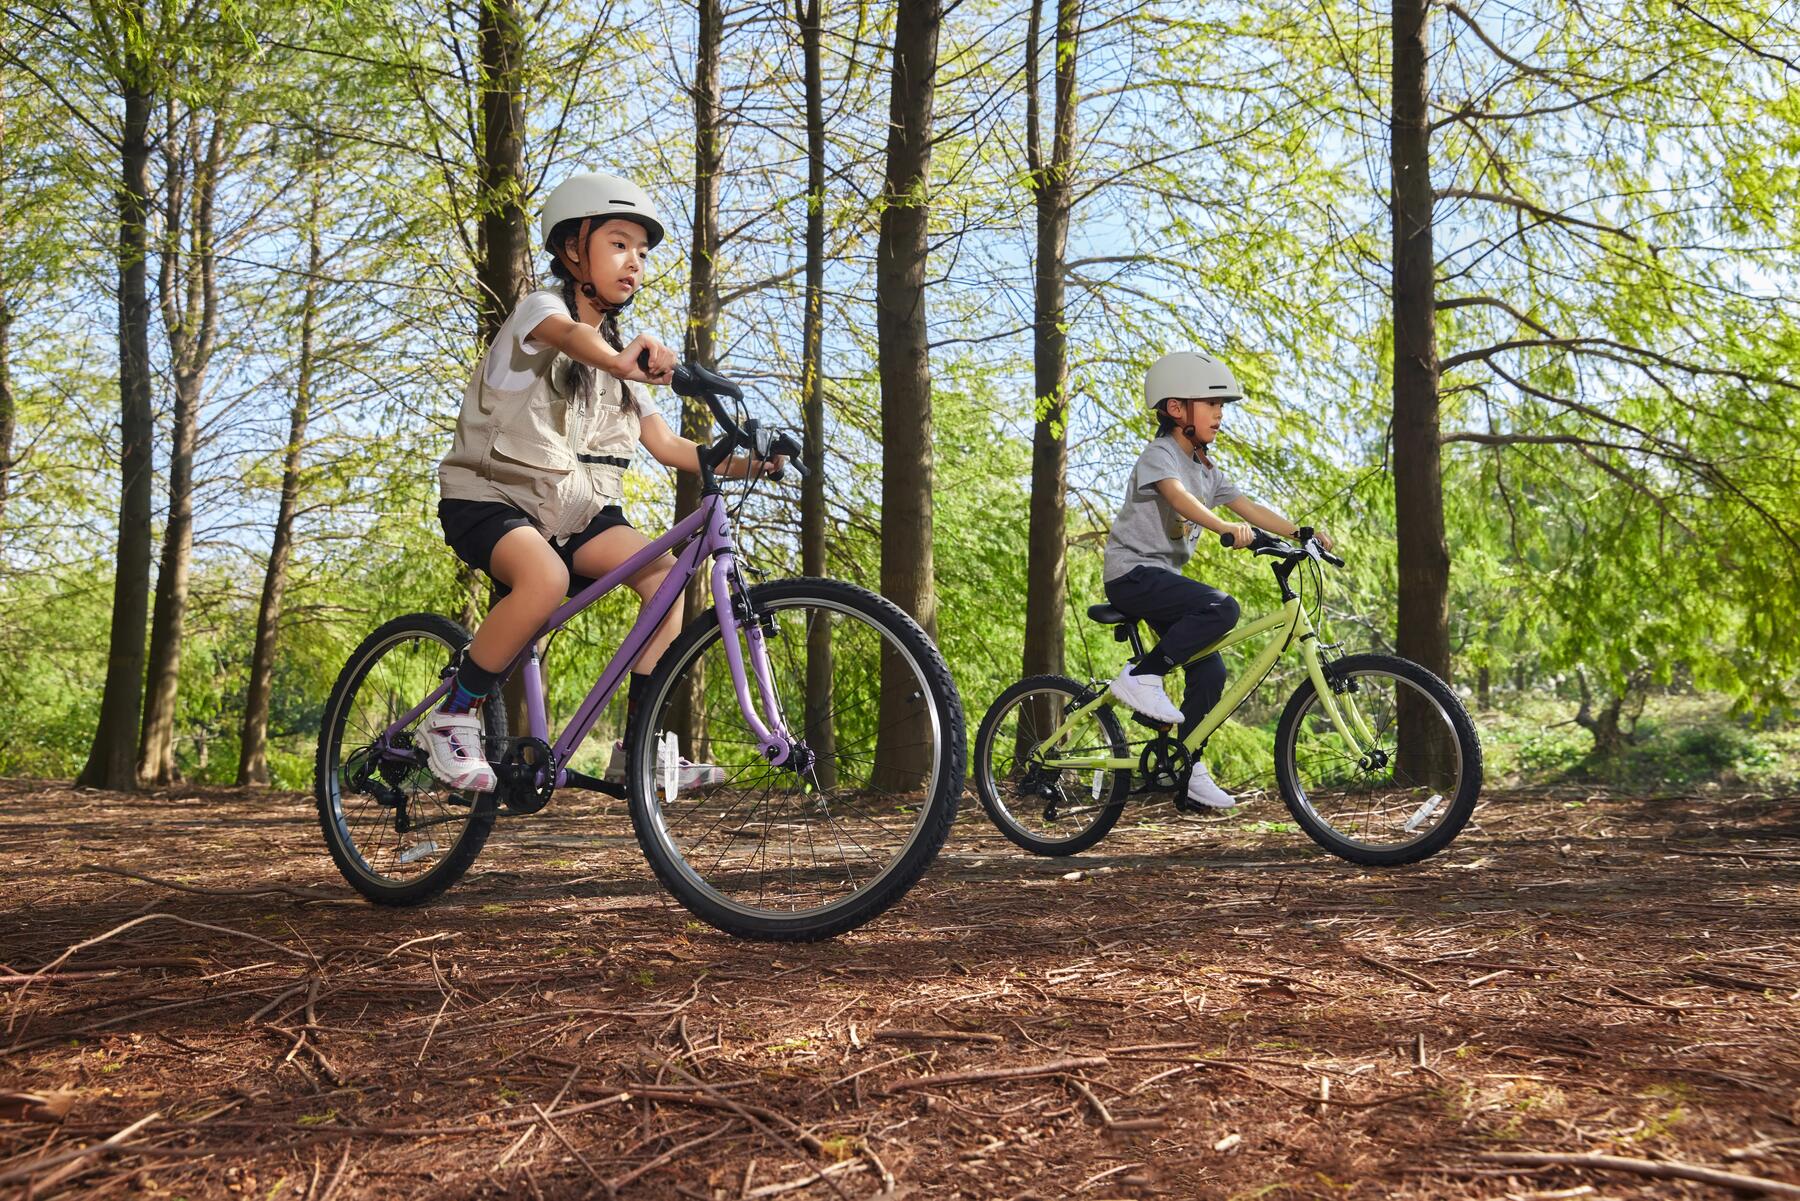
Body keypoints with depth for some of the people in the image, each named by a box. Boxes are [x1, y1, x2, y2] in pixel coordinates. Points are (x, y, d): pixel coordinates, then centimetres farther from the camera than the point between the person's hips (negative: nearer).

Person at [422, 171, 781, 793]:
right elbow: (569, 335, -33)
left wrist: (743, 462, -9)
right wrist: (618, 362, -56)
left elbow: (666, 445, 7)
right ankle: (453, 717, -16)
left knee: (666, 575, -17)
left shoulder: (620, 351, 14)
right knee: (546, 578, -36)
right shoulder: (542, 306, -6)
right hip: (489, 496, -6)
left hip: (572, 510, 6)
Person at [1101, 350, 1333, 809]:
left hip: (1164, 577, 9)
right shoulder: (1160, 454, -12)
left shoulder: (1208, 469, 15)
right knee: (1221, 608, -28)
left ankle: (1187, 767, 13)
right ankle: (1141, 676, -19)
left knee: (1209, 670, 1)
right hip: (1133, 572, -8)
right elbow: (1178, 497, -31)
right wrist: (1226, 527, -47)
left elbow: (1250, 508, 8)